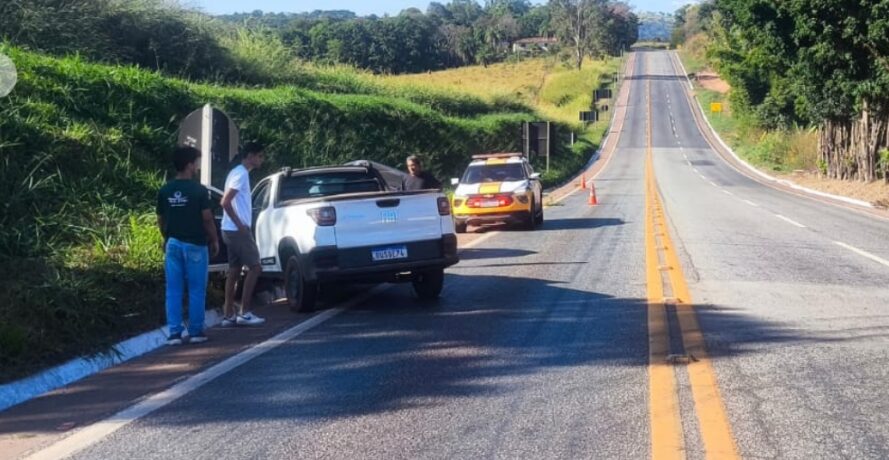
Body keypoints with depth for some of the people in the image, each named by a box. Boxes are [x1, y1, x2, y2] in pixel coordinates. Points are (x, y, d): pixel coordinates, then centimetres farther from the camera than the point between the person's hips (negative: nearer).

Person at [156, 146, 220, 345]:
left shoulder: (164, 191, 3)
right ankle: (195, 332, 8)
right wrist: (214, 240, 3)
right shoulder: (199, 191, -11)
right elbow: (207, 219, -10)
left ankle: (174, 333, 3)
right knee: (196, 291, 6)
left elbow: (161, 220, 9)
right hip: (195, 245, -4)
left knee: (173, 291, 5)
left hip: (173, 244, 4)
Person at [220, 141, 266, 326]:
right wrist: (240, 225, -19)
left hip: (232, 230, 10)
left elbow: (227, 201, 22)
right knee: (255, 267, -6)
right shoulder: (241, 174, -14)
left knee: (234, 271, 9)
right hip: (237, 230, -10)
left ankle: (228, 315, 9)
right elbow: (226, 202, -22)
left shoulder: (238, 172, 16)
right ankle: (244, 312, -6)